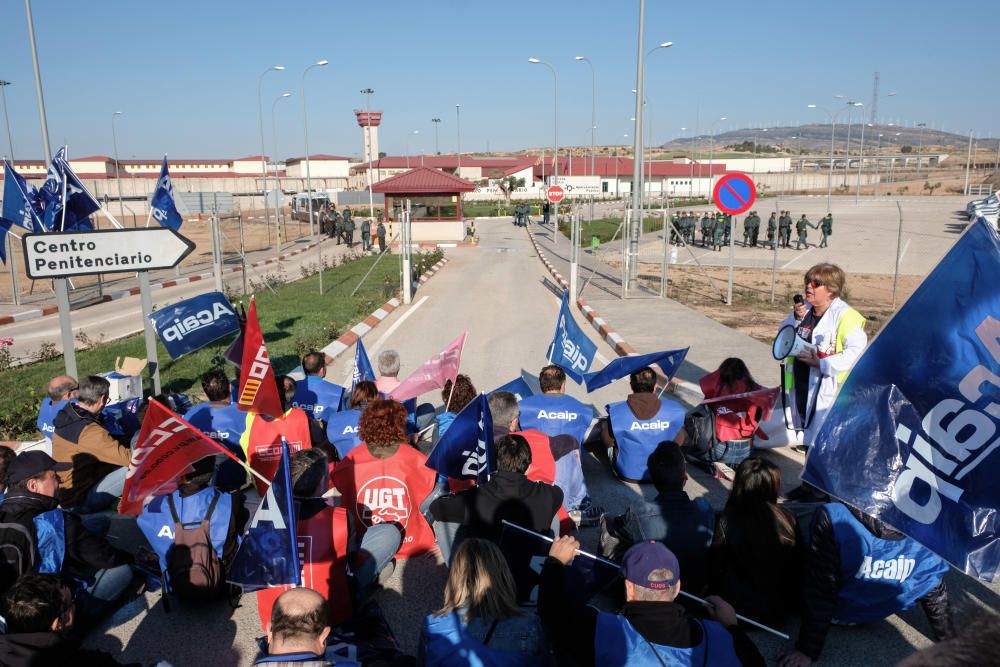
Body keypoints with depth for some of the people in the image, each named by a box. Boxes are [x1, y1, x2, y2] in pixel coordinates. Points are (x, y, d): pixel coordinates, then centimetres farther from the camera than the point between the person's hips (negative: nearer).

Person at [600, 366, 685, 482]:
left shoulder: (616, 412, -22)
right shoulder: (673, 411, -18)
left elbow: (607, 441, -7)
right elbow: (679, 441, -3)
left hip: (628, 474, -2)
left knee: (604, 423, 18)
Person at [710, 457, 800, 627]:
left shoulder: (727, 520, -21)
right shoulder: (788, 519, -15)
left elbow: (715, 568, -10)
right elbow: (797, 566, -2)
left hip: (741, 611, -3)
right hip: (781, 609, 3)